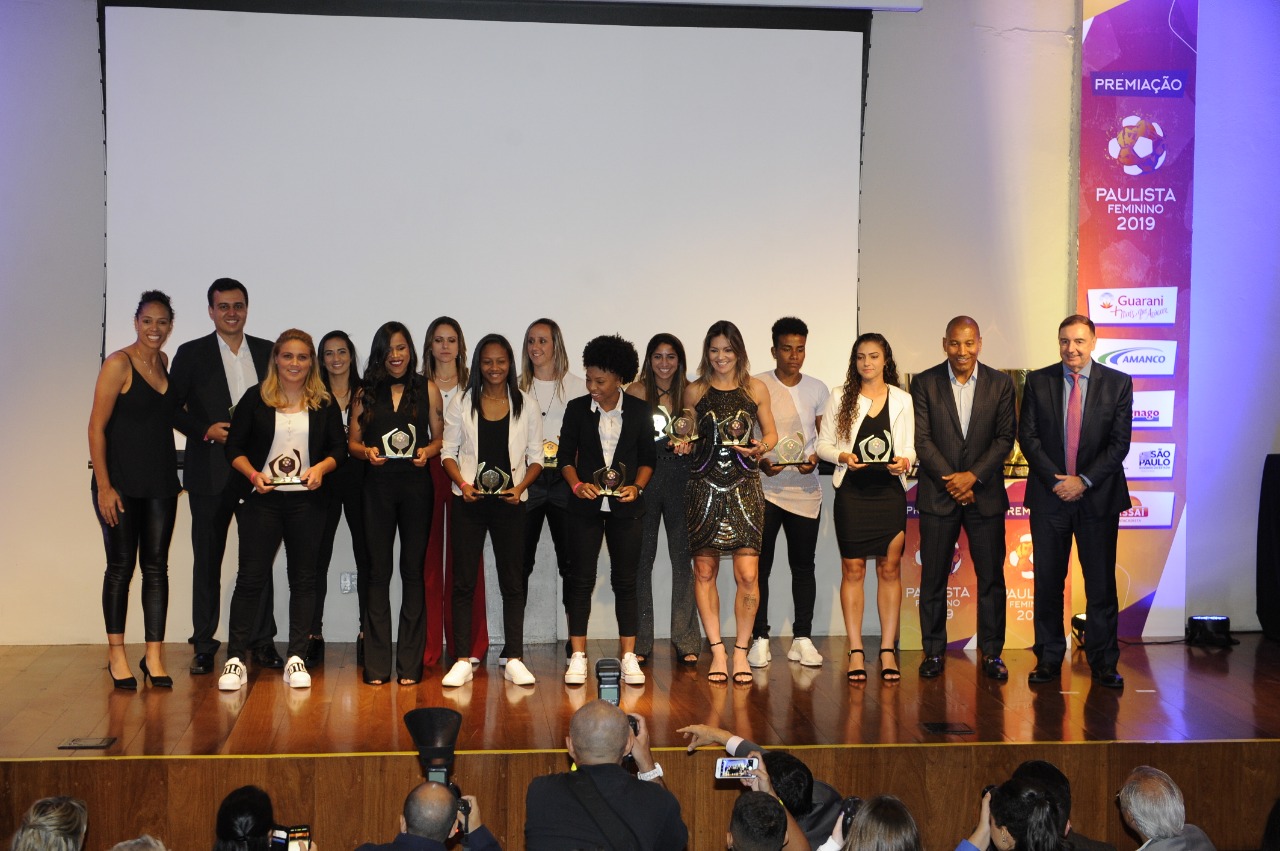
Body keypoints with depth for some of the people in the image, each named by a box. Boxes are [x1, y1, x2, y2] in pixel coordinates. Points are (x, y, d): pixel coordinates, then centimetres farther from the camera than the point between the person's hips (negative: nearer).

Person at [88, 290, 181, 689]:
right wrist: (104, 485, -14)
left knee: (156, 566, 5)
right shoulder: (119, 364, -9)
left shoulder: (166, 363, 9)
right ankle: (116, 654, 11)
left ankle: (154, 656, 8)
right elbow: (96, 428, -10)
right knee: (121, 565, 2)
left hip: (161, 483, 5)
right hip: (121, 483, -5)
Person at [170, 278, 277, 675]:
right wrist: (206, 430, -12)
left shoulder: (267, 352, 9)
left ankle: (263, 642, 13)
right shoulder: (191, 354, 3)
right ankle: (203, 646, 12)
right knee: (207, 560, 5)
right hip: (210, 474, -2)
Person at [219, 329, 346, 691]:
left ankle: (297, 658, 12)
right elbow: (234, 447, 3)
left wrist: (321, 468, -12)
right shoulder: (255, 398, 3)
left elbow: (339, 448, 7)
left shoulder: (324, 403, 7)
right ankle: (236, 659, 2)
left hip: (307, 502, 2)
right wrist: (254, 474, -14)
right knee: (251, 577, -3)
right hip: (262, 500, -2)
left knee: (303, 577, 5)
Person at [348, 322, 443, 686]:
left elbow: (440, 437, 8)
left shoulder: (427, 389, 6)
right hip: (378, 486, 1)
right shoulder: (366, 393, 8)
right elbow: (352, 441, 8)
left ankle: (410, 663, 8)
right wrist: (366, 451, -12)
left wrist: (427, 451, -13)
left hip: (416, 484, 0)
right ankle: (376, 664, 7)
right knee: (378, 570, 2)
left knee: (413, 569, 2)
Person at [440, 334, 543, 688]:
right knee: (463, 581, 0)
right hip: (469, 501, 0)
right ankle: (462, 661, 5)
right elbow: (449, 452, 5)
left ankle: (514, 659, 10)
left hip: (510, 502, 0)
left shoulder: (526, 405, 6)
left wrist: (520, 487, -11)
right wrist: (462, 484, -12)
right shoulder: (462, 403, 6)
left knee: (513, 581, 4)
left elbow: (536, 457, 6)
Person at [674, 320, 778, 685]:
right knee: (704, 571, 1)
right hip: (704, 487, 1)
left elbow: (771, 433, 15)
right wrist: (684, 446, -5)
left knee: (747, 574, -8)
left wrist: (761, 447, -6)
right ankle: (717, 651, 11)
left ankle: (741, 652, 5)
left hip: (744, 488, -1)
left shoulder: (756, 389, 8)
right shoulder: (694, 392, 8)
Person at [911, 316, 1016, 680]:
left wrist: (973, 476, -12)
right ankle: (933, 651, 14)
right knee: (933, 578, 4)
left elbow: (1005, 438, -1)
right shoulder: (924, 383, 1)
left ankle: (992, 652, 13)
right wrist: (952, 482, -10)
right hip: (938, 495, 0)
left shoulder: (1000, 383, 3)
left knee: (991, 577, 4)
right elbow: (922, 440, -3)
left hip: (985, 493, 1)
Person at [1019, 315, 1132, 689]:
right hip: (1049, 495, 1)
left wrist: (1084, 481, -12)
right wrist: (1056, 480, -10)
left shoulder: (1118, 383, 2)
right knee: (1047, 582, 4)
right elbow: (1028, 436, 0)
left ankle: (1103, 662, 11)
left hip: (1098, 497, -1)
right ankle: (1049, 659, 14)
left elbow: (1119, 442, -3)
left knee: (1101, 583, 3)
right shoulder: (1038, 382, 4)